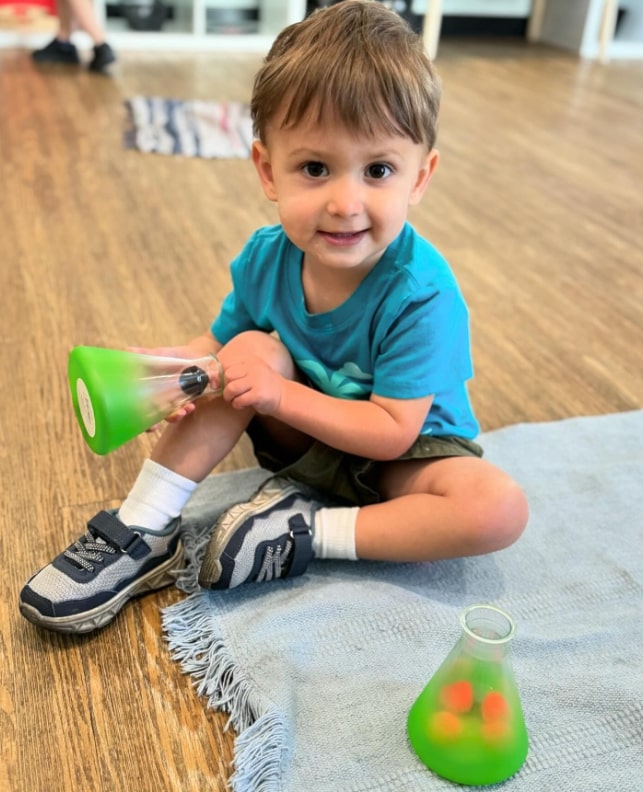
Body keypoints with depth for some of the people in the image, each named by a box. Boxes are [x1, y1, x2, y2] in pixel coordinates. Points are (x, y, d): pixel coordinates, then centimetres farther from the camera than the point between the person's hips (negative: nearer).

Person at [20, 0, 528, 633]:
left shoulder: (421, 294, -29)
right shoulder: (266, 257, -14)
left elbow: (391, 430, -27)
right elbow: (218, 344, -3)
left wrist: (281, 395, -32)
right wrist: (170, 368, -26)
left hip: (402, 455, -3)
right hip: (304, 434, 4)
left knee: (500, 508, -31)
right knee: (254, 348, -23)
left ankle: (301, 533, -21)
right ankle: (142, 532, -18)